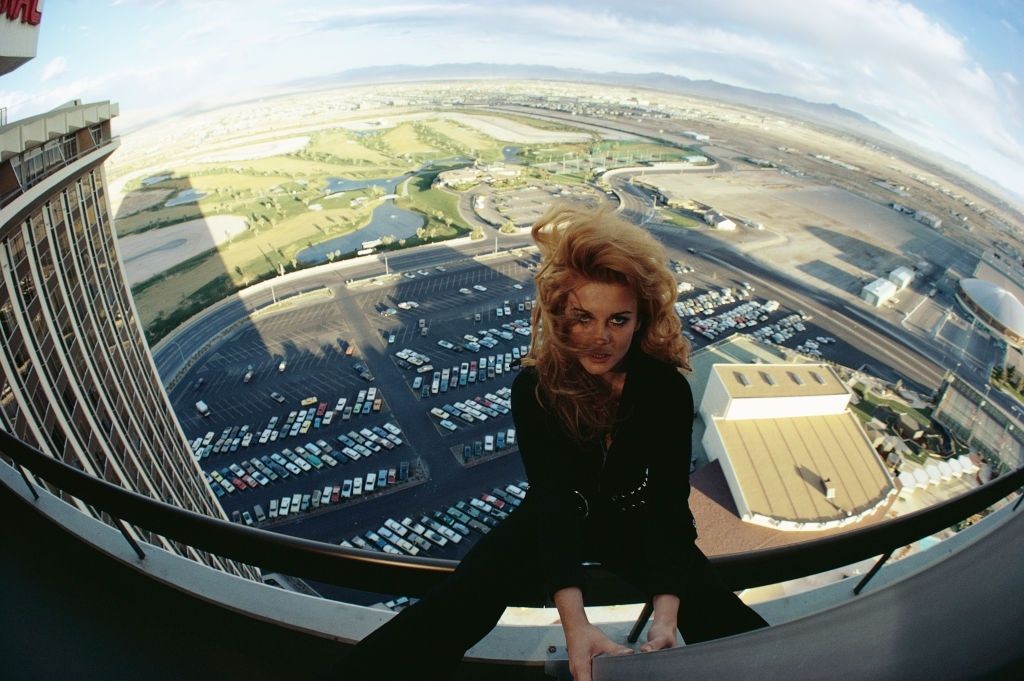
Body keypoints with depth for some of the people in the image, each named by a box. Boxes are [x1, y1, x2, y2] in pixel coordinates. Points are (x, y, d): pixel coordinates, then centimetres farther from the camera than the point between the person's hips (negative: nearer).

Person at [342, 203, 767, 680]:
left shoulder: (667, 388, -24)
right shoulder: (534, 389, -26)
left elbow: (669, 501, -24)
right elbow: (553, 498, -32)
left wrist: (666, 615, -38)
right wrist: (574, 623, -45)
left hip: (637, 520, 1)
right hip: (556, 516, -1)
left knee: (736, 634, -15)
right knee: (447, 616, -20)